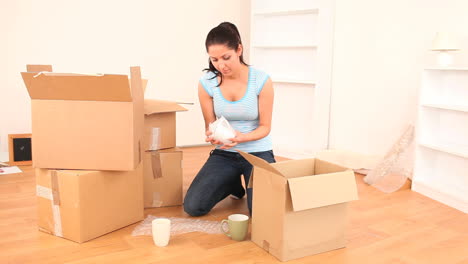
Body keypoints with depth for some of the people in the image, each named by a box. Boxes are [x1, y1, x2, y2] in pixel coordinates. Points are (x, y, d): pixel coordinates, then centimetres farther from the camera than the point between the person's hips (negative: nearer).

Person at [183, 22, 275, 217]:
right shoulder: (206, 83, -10)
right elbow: (209, 124, 0)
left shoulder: (262, 80, -16)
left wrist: (241, 137, -31)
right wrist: (211, 135, -26)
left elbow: (265, 127, -10)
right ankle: (234, 184, 20)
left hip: (258, 152, -2)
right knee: (193, 206, -11)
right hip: (224, 154, 3)